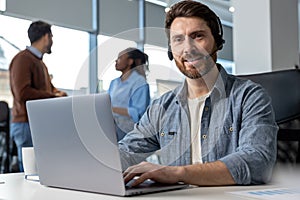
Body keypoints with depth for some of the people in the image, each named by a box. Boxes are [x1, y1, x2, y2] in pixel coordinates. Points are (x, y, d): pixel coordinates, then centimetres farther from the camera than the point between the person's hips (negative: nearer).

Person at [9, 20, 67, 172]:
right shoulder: (23, 58, -9)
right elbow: (22, 93, -19)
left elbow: (49, 88, 28)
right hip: (27, 125, -9)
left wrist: (59, 94, 4)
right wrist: (53, 96, -12)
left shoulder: (39, 62, 21)